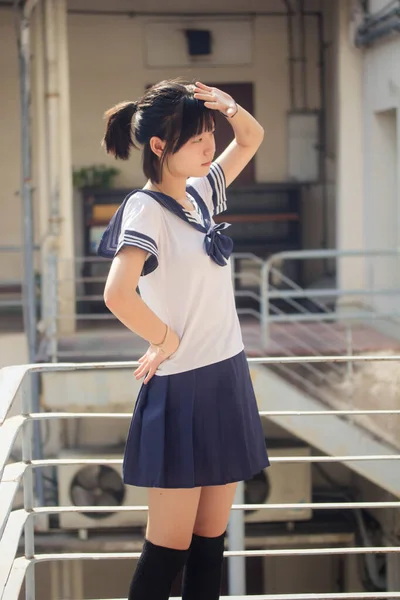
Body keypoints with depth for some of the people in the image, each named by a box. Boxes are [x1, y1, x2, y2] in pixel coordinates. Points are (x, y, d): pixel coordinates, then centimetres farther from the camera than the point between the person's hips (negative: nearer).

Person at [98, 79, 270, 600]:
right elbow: (118, 294, -30)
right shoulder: (146, 209, -15)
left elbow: (252, 140, 21)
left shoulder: (200, 193, 8)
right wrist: (166, 340, -15)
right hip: (182, 390, -8)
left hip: (227, 381, 8)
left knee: (211, 538, 10)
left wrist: (231, 109, -1)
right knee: (169, 546, -2)